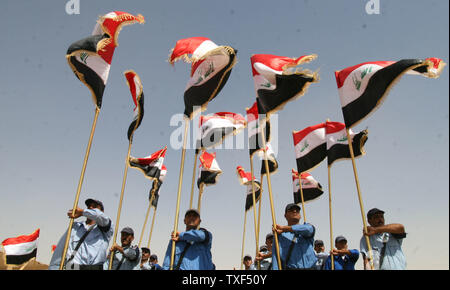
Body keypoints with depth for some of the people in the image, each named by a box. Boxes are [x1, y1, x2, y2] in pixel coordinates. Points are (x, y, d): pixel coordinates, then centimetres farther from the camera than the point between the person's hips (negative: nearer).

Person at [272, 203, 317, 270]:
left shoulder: (309, 227, 12)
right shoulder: (280, 234, 6)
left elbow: (307, 229, -13)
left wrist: (284, 228, -7)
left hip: (308, 267, 2)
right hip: (290, 267, -2)